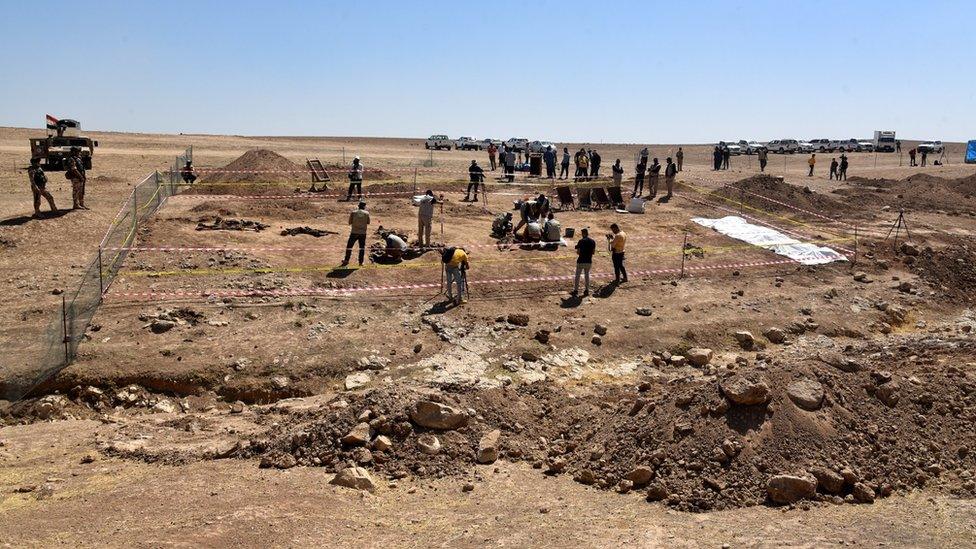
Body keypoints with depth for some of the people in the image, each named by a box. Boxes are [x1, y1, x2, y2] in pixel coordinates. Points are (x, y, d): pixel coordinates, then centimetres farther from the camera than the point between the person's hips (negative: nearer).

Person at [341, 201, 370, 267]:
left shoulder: (353, 212, -3)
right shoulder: (366, 213, -1)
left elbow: (350, 222, 3)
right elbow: (368, 222, 12)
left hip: (354, 232, -1)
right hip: (363, 233, 1)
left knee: (349, 246, 11)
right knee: (362, 247, 10)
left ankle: (346, 261, 14)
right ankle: (361, 262, 7)